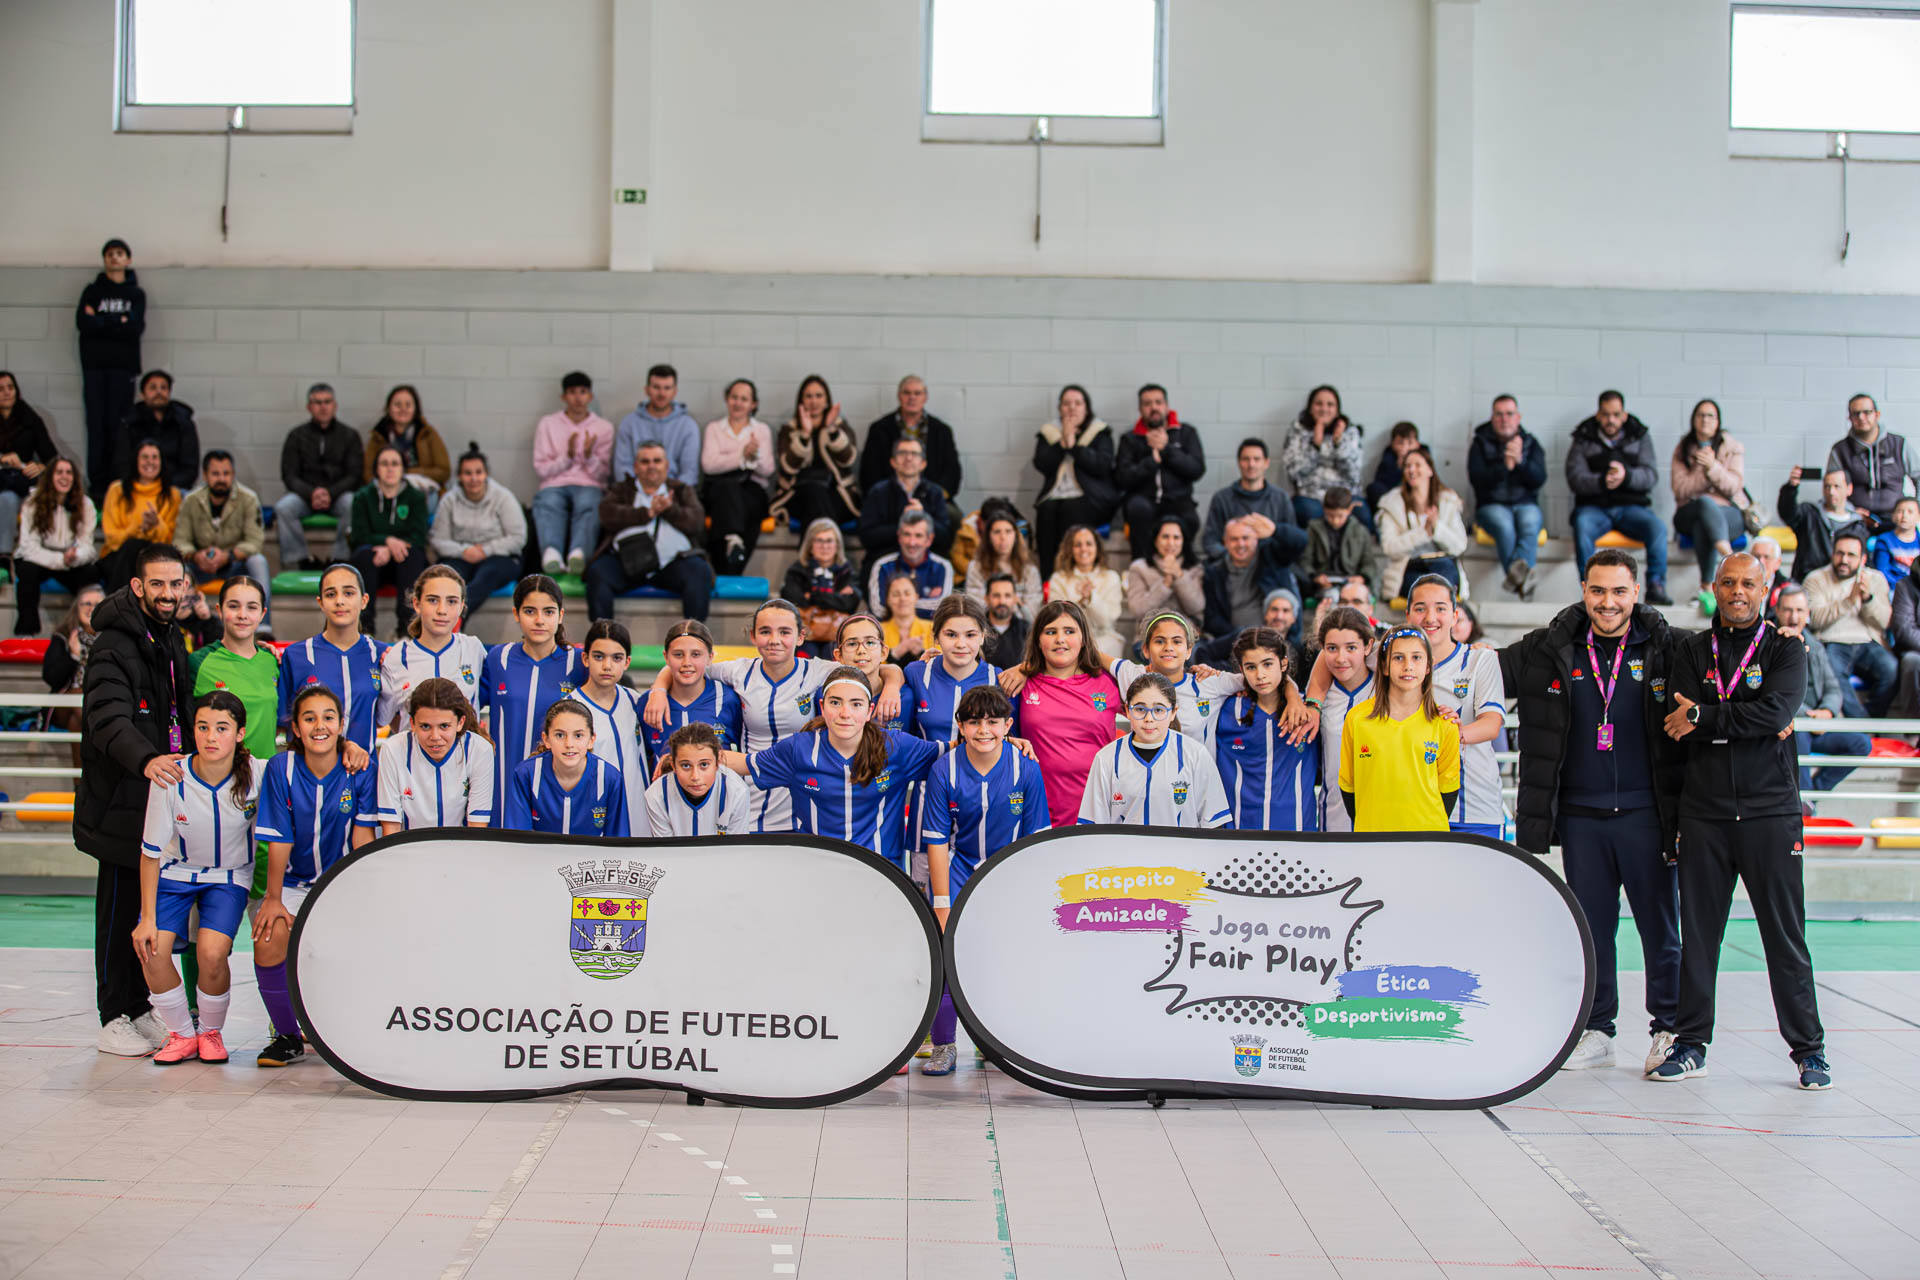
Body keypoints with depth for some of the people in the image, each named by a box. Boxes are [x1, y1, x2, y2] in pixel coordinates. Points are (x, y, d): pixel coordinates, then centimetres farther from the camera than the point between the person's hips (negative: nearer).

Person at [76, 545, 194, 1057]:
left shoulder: (172, 642, 14)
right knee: (121, 909, 0)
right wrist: (145, 759, -43)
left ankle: (141, 1008, 23)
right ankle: (114, 1018, 9)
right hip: (122, 803, -8)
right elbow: (109, 721, -27)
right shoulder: (113, 646, -13)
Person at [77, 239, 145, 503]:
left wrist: (100, 321, -5)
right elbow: (82, 322, -3)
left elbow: (135, 327, -5)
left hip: (123, 365, -1)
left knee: (119, 425, -8)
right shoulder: (92, 291, 13)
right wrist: (118, 322, -9)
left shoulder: (136, 294, 11)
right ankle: (97, 484, -4)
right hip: (94, 365, 1)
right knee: (97, 424, -5)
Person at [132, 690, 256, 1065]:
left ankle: (211, 1032, 5)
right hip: (176, 872, 1)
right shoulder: (169, 779, -19)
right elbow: (151, 852, -11)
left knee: (211, 952, -24)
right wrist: (147, 917, -11)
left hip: (229, 876, -1)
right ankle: (182, 1034, 4)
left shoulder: (255, 775, -20)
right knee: (152, 949, -21)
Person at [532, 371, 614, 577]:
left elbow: (603, 474, 11)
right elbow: (541, 469, 9)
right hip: (555, 485, 0)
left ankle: (578, 554, -64)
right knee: (548, 503, -38)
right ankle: (552, 554, -64)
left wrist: (589, 456, -9)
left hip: (589, 486, 0)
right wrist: (567, 456, -6)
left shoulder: (604, 427, 16)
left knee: (588, 504, -38)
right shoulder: (547, 424, 16)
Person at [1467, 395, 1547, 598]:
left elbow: (1539, 480, -1)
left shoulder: (1531, 443, 13)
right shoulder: (1480, 444, 8)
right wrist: (1504, 466, -20)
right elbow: (1477, 479, -7)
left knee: (1530, 524, -35)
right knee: (1504, 526, -36)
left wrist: (1520, 461, -18)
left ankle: (1517, 576, -58)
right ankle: (1521, 576, -53)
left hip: (1526, 505, 1)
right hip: (1492, 505, -1)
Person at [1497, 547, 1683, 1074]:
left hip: (1645, 813, -2)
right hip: (1580, 814, 2)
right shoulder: (1549, 650, 4)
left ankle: (1669, 1028, 19)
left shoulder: (1667, 649, 0)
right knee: (1591, 926, 9)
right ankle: (1596, 1031, 20)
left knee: (1660, 925, 4)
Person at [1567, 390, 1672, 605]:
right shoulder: (1583, 439, 9)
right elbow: (1575, 478, -4)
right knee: (1582, 526, -35)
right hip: (1594, 506, -1)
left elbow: (1650, 476, -1)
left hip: (1631, 506, 1)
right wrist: (1601, 482, -25)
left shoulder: (1640, 437, 13)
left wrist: (1627, 475, -24)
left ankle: (1656, 586, -28)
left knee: (1657, 528, -29)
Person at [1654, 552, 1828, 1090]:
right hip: (1703, 810, 2)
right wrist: (1756, 725, -10)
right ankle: (1691, 1044, 15)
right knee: (1697, 934, 5)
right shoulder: (1690, 651, 11)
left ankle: (1809, 1050, 11)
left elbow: (1777, 711, -13)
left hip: (1770, 809, -2)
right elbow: (1683, 733, -3)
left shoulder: (1785, 648, 5)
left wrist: (1703, 717, -11)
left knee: (1786, 936, 1)